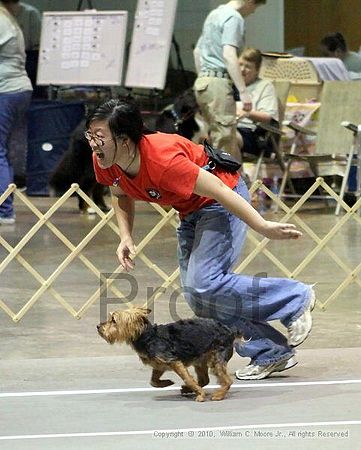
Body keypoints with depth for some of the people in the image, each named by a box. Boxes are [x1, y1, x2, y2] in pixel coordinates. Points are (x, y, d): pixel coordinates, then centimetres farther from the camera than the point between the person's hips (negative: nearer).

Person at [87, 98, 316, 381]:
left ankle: (296, 299, -4)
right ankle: (271, 354, 12)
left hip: (222, 201, -8)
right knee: (194, 294, 2)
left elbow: (218, 191, -31)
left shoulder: (161, 159, -36)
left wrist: (263, 227, -27)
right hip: (191, 210, 8)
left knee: (204, 283, -21)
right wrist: (126, 237, -7)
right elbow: (121, 196, 9)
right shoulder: (104, 163, -14)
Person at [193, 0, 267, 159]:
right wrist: (243, 91, -25)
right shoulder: (234, 18, -10)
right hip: (219, 82, -10)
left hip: (202, 82, 10)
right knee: (225, 141, -9)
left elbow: (197, 51, 28)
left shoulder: (215, 14, 19)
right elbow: (229, 55, -22)